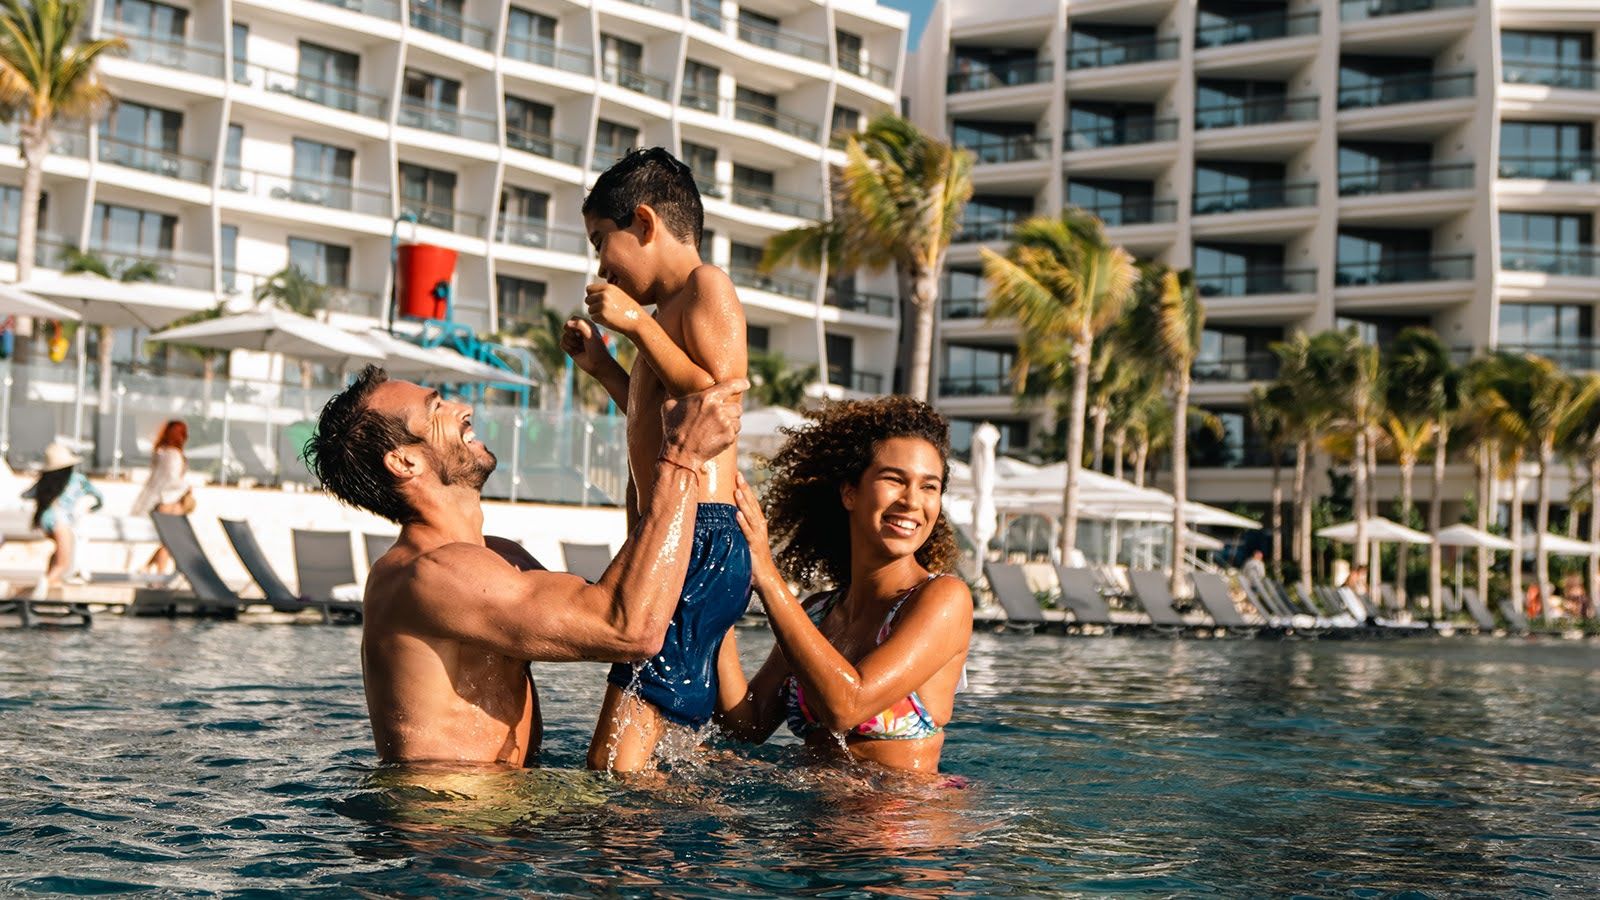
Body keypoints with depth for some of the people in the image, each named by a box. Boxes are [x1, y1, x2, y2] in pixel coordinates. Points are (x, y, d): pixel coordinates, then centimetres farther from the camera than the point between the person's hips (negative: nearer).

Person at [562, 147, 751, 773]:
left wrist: (638, 323, -13)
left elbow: (720, 395, -18)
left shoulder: (706, 283, -3)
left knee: (614, 767, -18)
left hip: (700, 538, -11)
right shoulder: (669, 311, 24)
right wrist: (603, 367, 31)